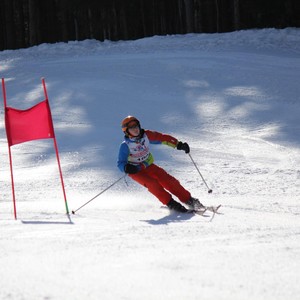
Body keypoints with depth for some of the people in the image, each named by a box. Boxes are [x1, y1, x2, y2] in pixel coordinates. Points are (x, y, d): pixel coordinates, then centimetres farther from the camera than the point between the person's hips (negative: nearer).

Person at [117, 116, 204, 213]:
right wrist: (127, 168, -41)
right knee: (153, 184, -27)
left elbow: (163, 138, -5)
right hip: (136, 171, -4)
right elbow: (121, 163, -19)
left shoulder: (146, 135, -12)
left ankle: (189, 200, -1)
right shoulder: (125, 146, -21)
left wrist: (178, 144, -12)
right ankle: (171, 204, -20)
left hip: (148, 166, 4)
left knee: (169, 181, -9)